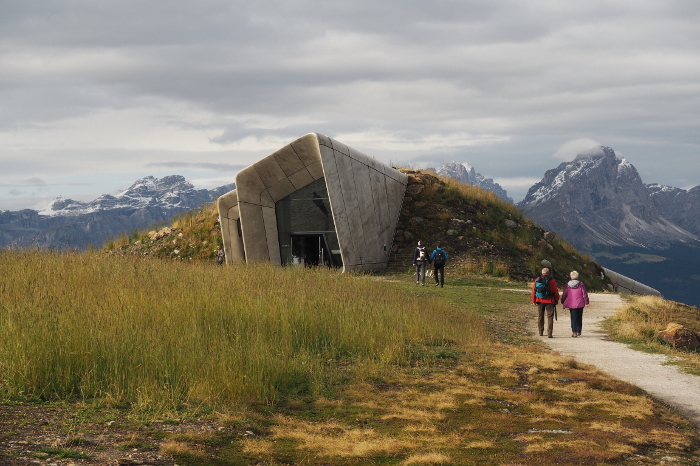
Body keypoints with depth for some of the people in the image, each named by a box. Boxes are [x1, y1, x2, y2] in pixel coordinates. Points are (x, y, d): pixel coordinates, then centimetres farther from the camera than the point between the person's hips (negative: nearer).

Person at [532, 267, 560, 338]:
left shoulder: (537, 280, 1)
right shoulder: (551, 280, -8)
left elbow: (533, 291, 3)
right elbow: (555, 291, -6)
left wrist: (534, 301, 11)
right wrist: (556, 300, 7)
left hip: (540, 301, 3)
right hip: (549, 301, -3)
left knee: (540, 316, 16)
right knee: (550, 317, -1)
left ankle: (541, 332, 24)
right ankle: (549, 333, -11)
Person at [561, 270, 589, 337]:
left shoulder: (567, 285, -1)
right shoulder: (580, 285, -5)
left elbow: (564, 295, 5)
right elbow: (585, 294, -4)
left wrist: (563, 302, 17)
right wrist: (586, 302, 4)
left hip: (571, 304, 0)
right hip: (580, 304, 0)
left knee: (573, 318, 2)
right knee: (579, 318, 13)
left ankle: (574, 332, -9)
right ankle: (578, 331, 20)